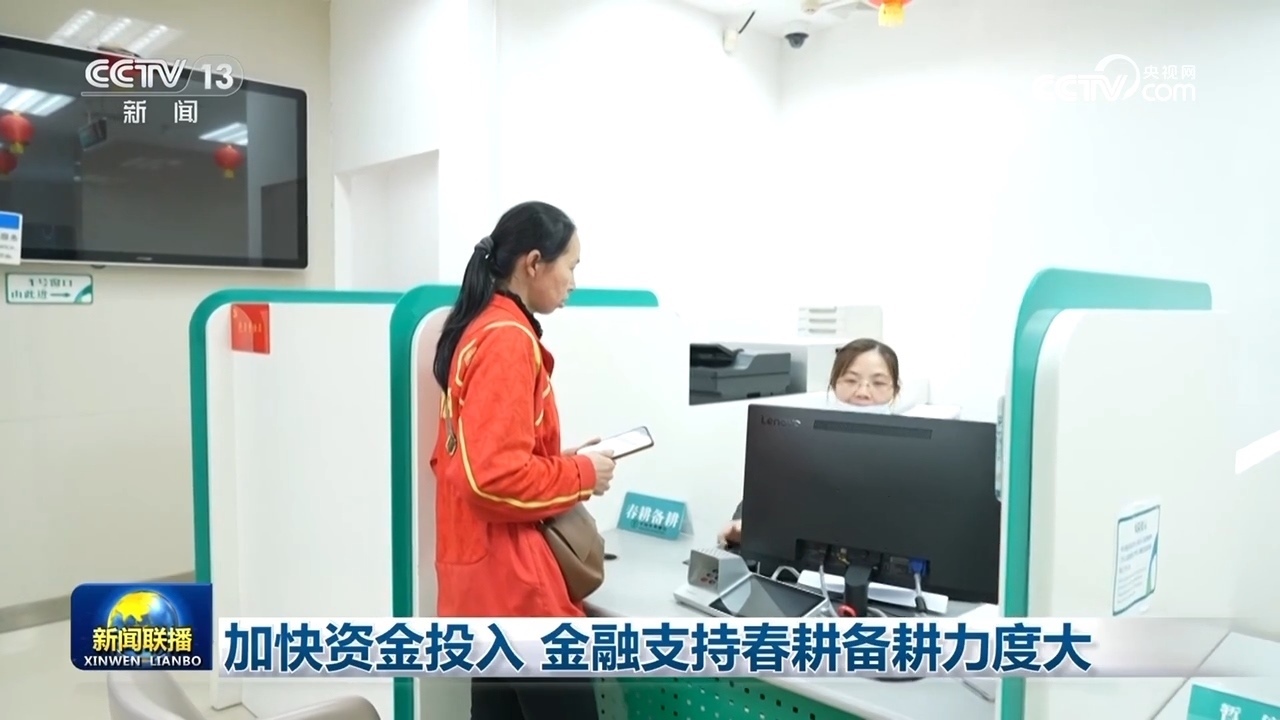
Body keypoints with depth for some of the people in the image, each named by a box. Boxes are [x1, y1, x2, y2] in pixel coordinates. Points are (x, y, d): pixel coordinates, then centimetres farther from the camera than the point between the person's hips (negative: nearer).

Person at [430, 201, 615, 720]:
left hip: (484, 573, 9)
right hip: (512, 579, -9)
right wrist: (582, 474, -10)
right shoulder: (508, 339, -18)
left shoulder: (479, 330, 11)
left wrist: (564, 460, 9)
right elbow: (495, 475, -24)